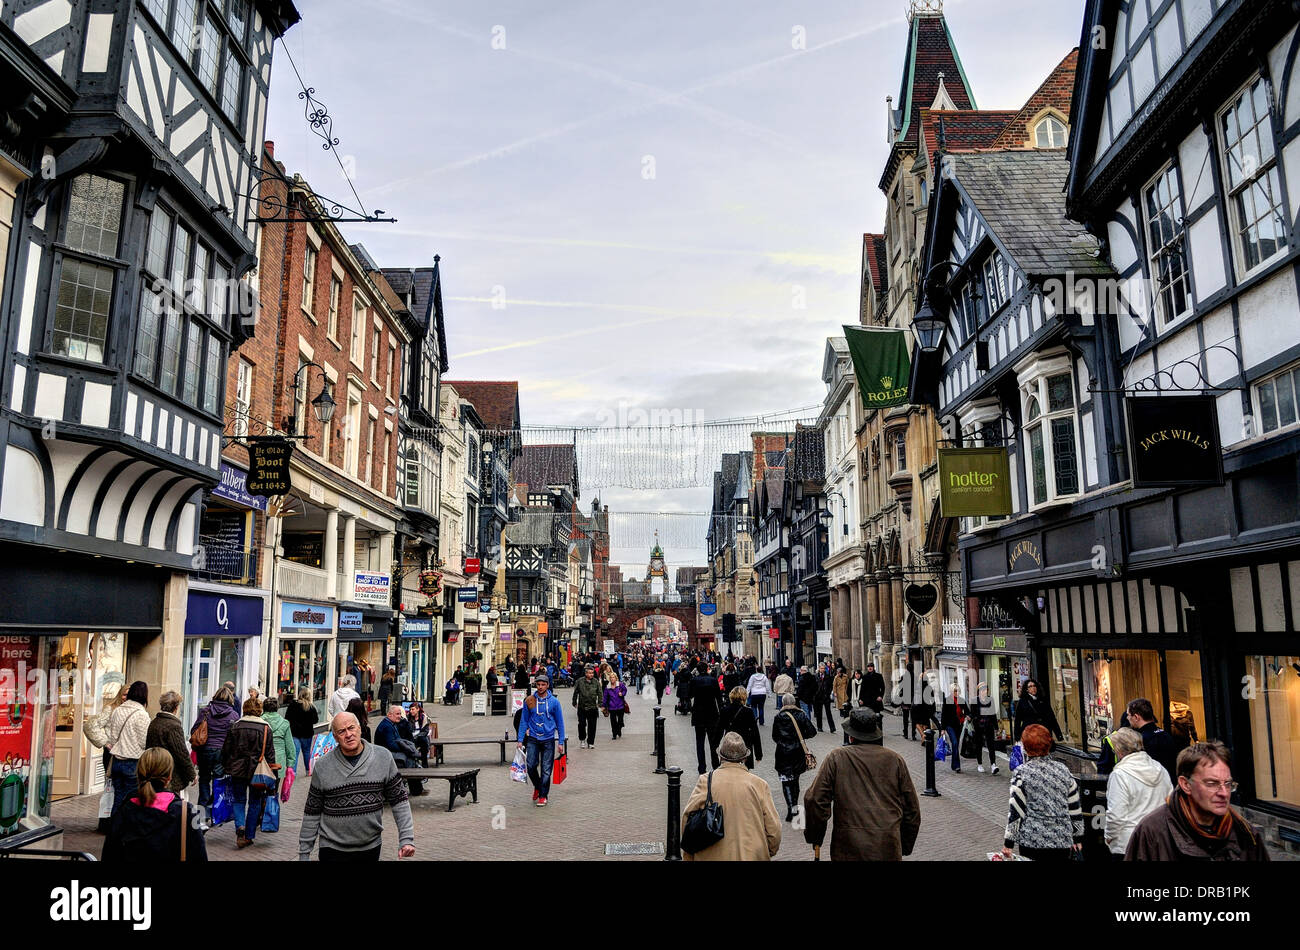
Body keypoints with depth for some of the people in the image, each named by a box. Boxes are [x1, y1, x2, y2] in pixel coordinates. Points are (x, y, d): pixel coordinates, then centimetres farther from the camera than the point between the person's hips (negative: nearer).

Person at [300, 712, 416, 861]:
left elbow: (399, 800, -1)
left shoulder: (383, 757, -4)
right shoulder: (322, 766, -5)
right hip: (333, 850, -1)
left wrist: (406, 839, -8)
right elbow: (312, 813, 2)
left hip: (372, 848, 1)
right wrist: (304, 853, 3)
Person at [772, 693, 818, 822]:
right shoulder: (801, 715, -2)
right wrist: (801, 737, 12)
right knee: (795, 779, 20)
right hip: (798, 752, 3)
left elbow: (774, 737, -5)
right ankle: (795, 805, 27)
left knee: (786, 781, -1)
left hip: (783, 753, -3)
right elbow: (812, 732, -5)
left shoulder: (778, 717, -8)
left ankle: (790, 807, -17)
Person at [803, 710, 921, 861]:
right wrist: (905, 848, 22)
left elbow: (815, 800, -3)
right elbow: (912, 809, 12)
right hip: (889, 850, 2)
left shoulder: (836, 757, 0)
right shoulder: (895, 759, 7)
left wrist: (814, 837, 10)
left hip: (848, 849, -2)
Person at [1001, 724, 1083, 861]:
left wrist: (1008, 842, -4)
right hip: (1063, 841, 3)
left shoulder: (1021, 773, -9)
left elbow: (1016, 810, -11)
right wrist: (1078, 836, 21)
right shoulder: (1063, 770, 3)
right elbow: (1075, 807, 9)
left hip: (1032, 841, -3)